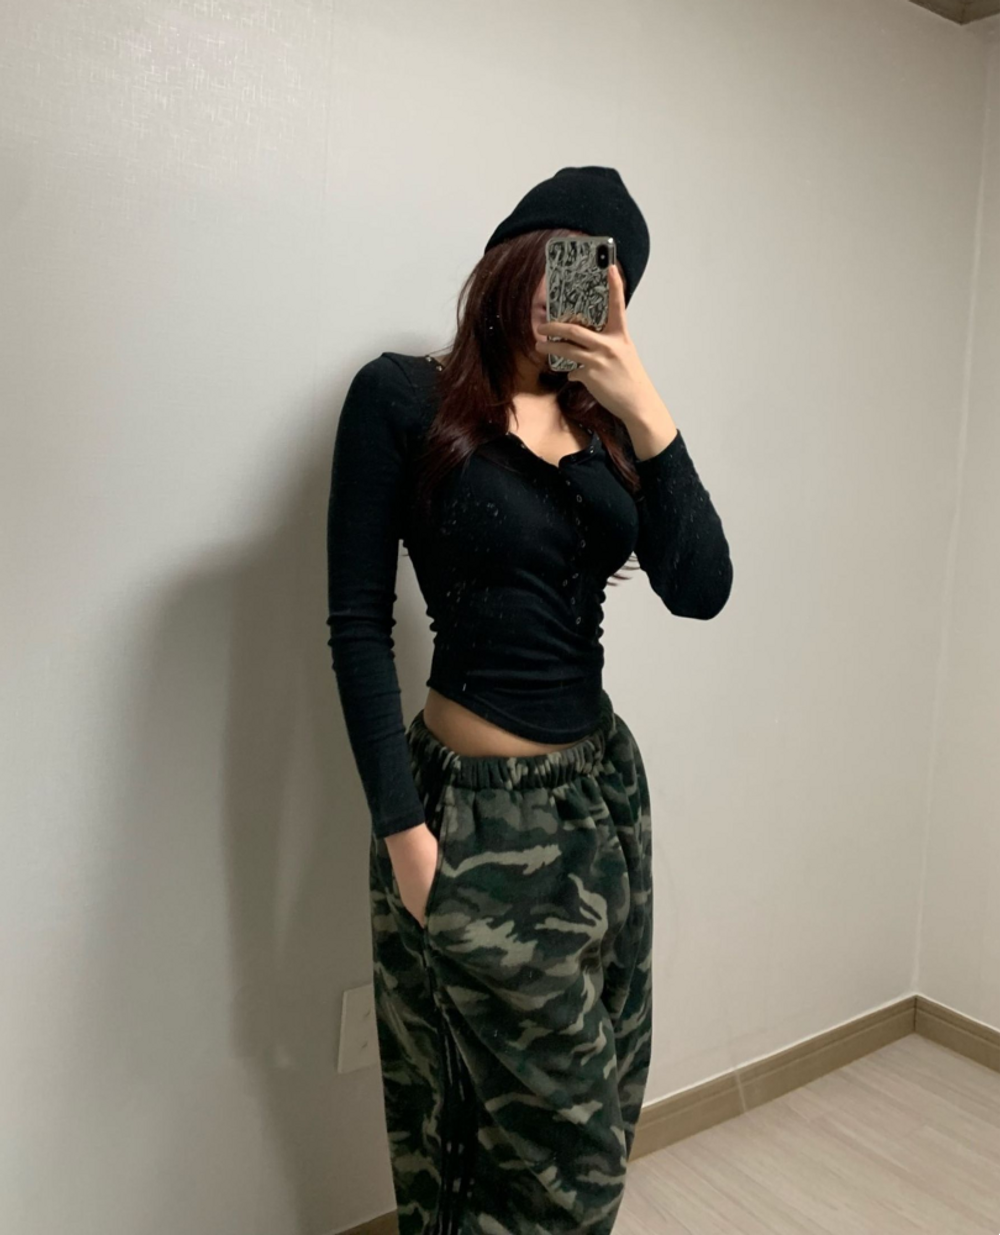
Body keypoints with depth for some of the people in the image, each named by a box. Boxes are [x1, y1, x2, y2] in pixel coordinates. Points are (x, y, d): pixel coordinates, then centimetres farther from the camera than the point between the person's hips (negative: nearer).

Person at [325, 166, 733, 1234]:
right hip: (478, 814, -6)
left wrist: (646, 415, -16)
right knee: (573, 1139, 5)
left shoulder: (606, 422, 7)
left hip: (605, 788, 6)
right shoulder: (404, 399, -7)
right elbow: (358, 624, -9)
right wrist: (401, 825, -13)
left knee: (599, 1105, 17)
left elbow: (700, 591, -6)